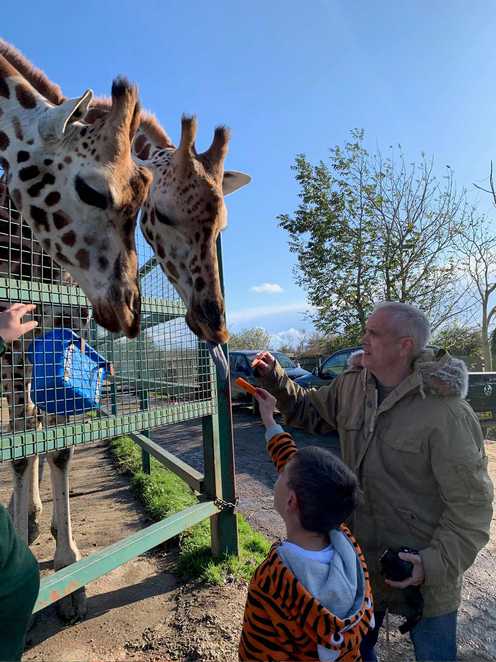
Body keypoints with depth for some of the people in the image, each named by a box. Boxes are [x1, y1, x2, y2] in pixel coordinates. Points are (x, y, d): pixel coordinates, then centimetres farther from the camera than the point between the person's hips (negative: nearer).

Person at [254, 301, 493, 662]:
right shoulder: (352, 385, -7)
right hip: (361, 555, 6)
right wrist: (275, 378, -4)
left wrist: (436, 564, -25)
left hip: (424, 573, -5)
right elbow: (310, 411, 7)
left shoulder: (448, 414, -26)